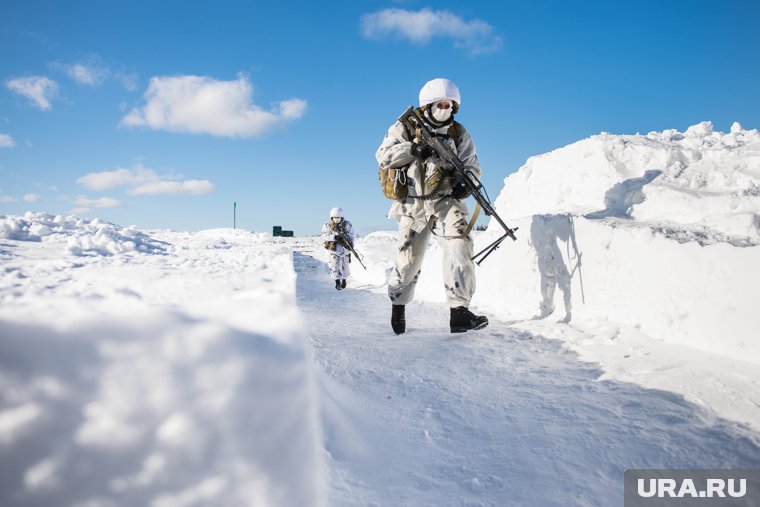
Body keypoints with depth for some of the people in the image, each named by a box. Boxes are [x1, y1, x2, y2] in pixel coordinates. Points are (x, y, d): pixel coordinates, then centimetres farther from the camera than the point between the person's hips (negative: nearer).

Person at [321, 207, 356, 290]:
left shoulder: (347, 225, -4)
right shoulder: (327, 226, -4)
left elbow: (353, 236, -5)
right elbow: (324, 236, -14)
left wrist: (351, 243, -23)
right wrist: (334, 237, -29)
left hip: (345, 249, 1)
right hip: (334, 249, -1)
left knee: (345, 267, 11)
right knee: (335, 266, -12)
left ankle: (344, 280, 35)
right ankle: (337, 283, -7)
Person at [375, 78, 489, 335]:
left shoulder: (458, 133, 8)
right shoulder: (406, 127, 3)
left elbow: (472, 166, 9)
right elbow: (383, 156, -6)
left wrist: (465, 183, -13)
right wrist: (414, 149, -21)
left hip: (446, 200, 1)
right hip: (414, 202, -1)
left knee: (459, 243, -22)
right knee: (409, 256, 3)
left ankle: (459, 310, -23)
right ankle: (398, 303, 31)